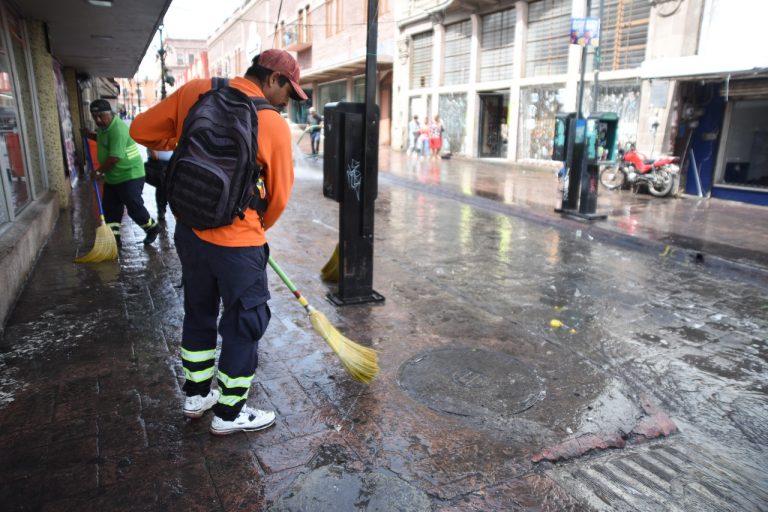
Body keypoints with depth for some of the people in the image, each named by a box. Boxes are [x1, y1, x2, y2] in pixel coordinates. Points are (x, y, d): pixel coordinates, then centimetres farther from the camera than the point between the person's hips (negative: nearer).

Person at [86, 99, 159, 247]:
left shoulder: (118, 129, -24)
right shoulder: (104, 126, 7)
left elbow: (115, 158, -27)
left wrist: (99, 171, -16)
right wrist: (90, 136, 15)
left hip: (129, 175, -10)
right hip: (112, 177, 10)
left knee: (134, 207, -2)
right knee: (109, 207, 9)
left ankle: (152, 228, 19)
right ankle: (113, 238, 16)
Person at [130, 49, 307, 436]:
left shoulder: (194, 91, 0)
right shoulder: (274, 125, -13)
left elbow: (141, 130, 8)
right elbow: (278, 197, -4)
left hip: (189, 230, 6)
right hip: (236, 241, -6)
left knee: (199, 312, 23)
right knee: (246, 323, 11)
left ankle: (196, 394, 40)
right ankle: (229, 413, 24)